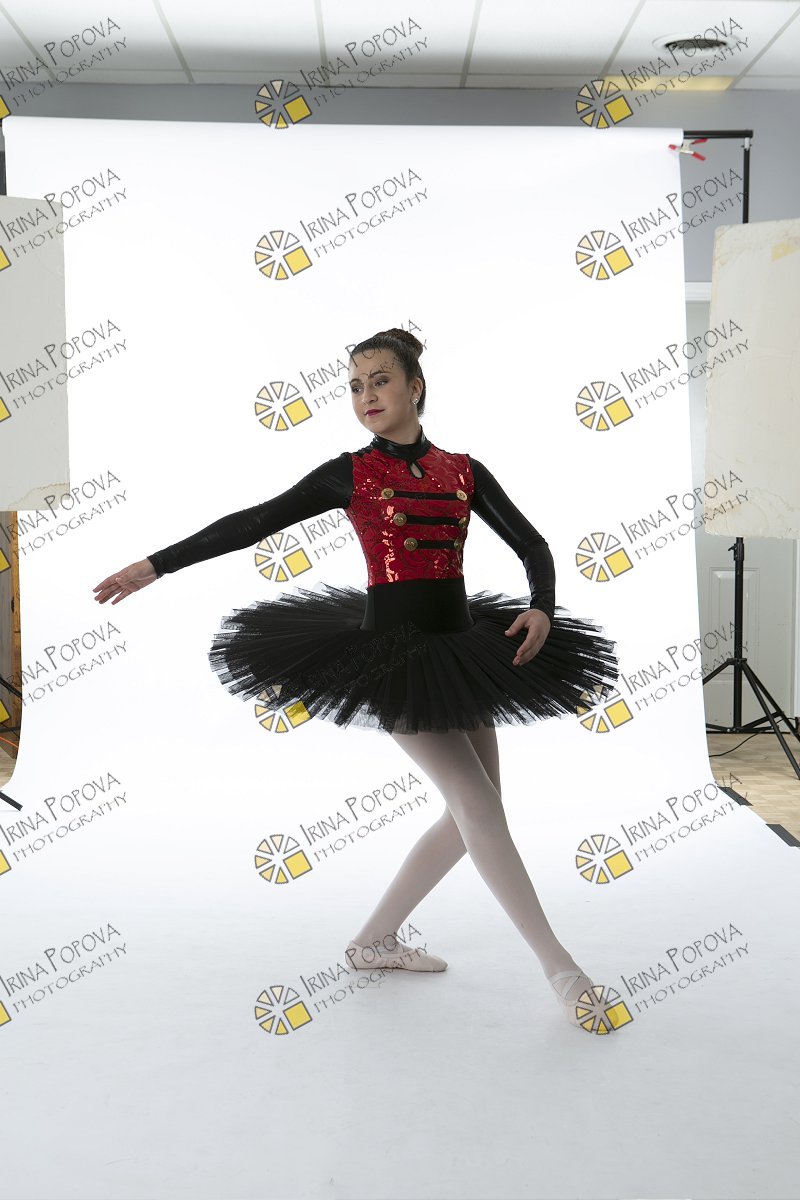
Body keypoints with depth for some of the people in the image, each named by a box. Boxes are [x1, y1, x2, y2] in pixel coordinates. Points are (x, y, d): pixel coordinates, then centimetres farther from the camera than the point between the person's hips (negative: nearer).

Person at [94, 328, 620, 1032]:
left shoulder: (463, 471, 7)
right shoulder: (350, 473, -1)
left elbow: (532, 545, 7)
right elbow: (252, 523, -1)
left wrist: (542, 609, -14)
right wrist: (155, 565, 0)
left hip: (462, 651, 6)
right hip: (392, 653, -6)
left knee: (475, 813, 8)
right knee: (477, 805, -11)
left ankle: (375, 940, 23)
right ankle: (563, 971, -2)